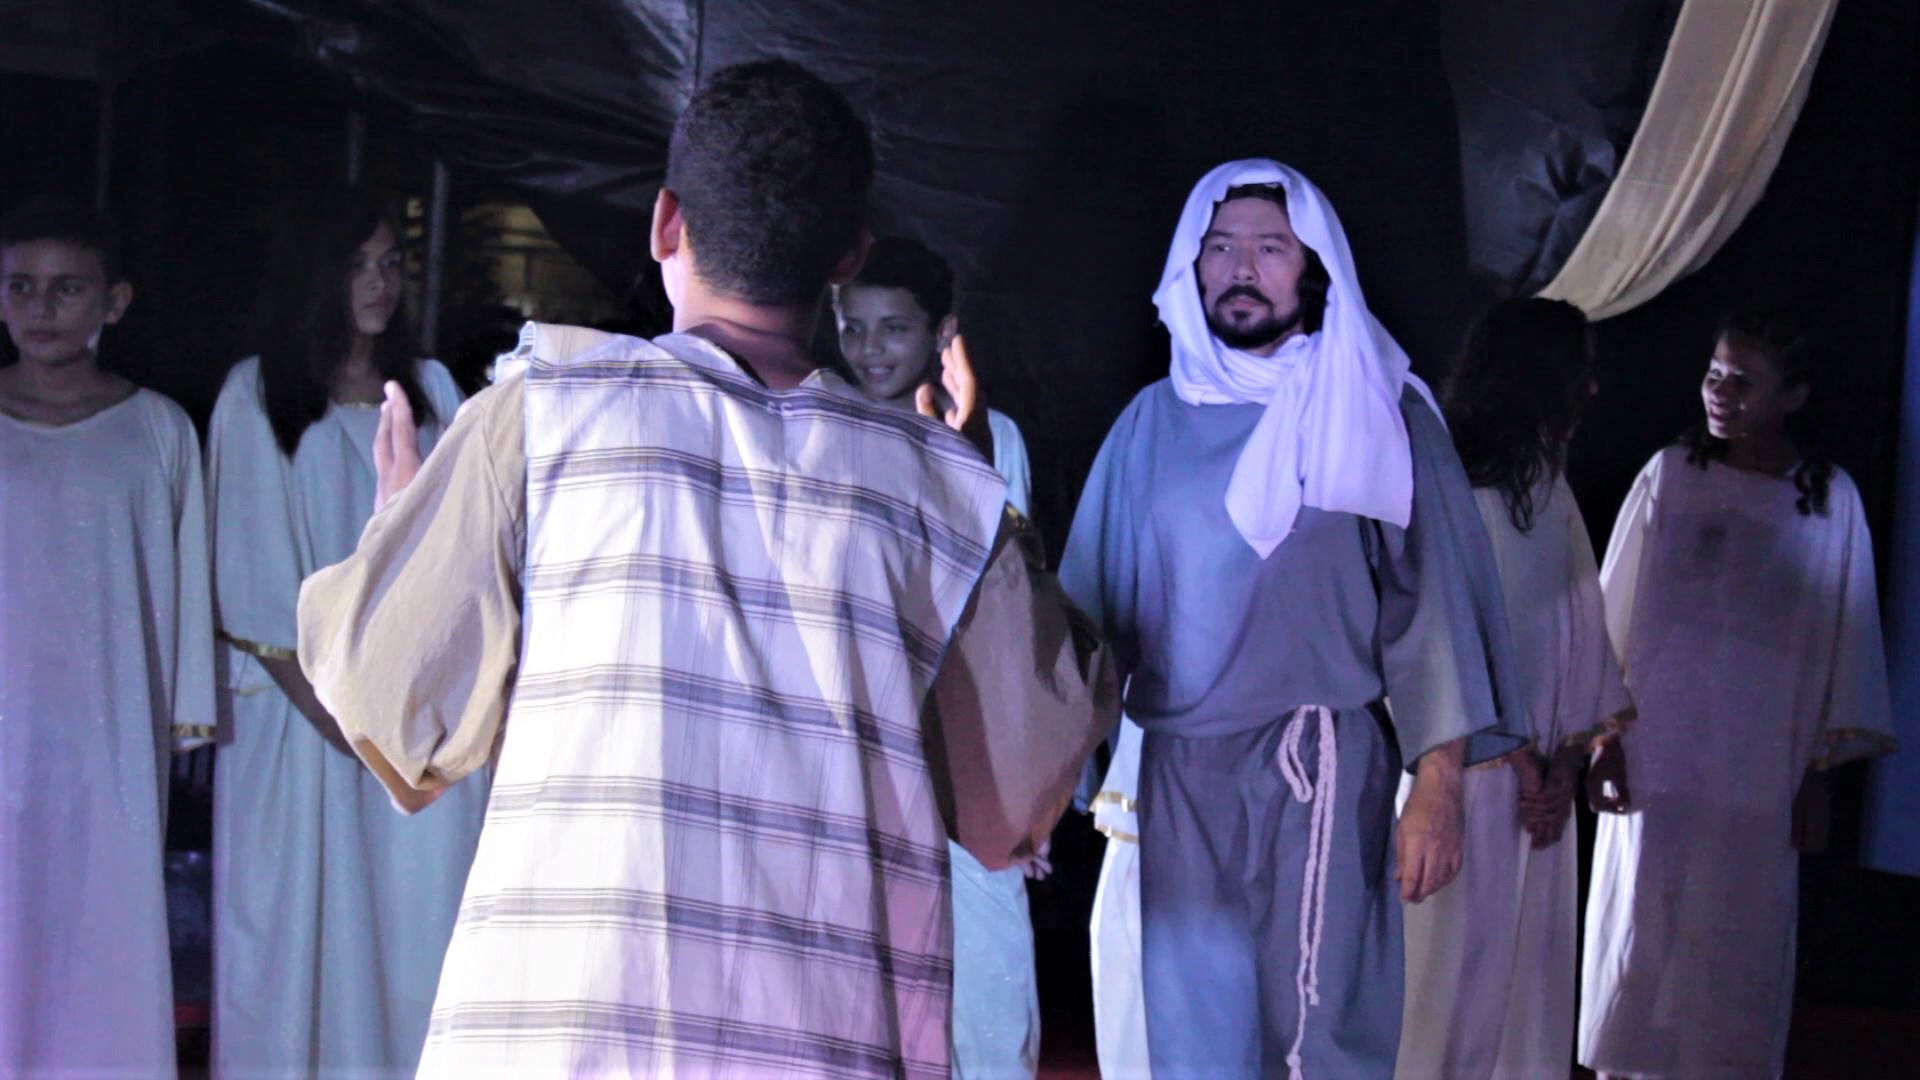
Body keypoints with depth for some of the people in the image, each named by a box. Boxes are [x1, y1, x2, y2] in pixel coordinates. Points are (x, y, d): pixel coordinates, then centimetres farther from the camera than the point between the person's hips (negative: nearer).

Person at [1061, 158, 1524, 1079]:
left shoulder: (1376, 414, 3)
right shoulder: (1154, 423, 10)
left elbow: (1430, 598, -2)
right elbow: (1094, 599, 10)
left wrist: (1437, 787, -9)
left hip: (1321, 765, -3)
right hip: (1178, 769, 3)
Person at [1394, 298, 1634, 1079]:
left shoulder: (1553, 494, 11)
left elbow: (1584, 634, 7)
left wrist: (1567, 761, -4)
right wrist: (1518, 757, -11)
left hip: (1535, 776, 7)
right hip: (1465, 771, -7)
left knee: (1532, 967, 11)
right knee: (1458, 958, 0)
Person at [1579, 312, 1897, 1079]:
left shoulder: (1830, 498, 1)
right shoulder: (1670, 475, -1)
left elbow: (1846, 630, 4)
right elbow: (1616, 607, 2)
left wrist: (1828, 760, 3)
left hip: (1757, 767, 0)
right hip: (1657, 752, 0)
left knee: (1734, 941, 5)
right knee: (1640, 923, 4)